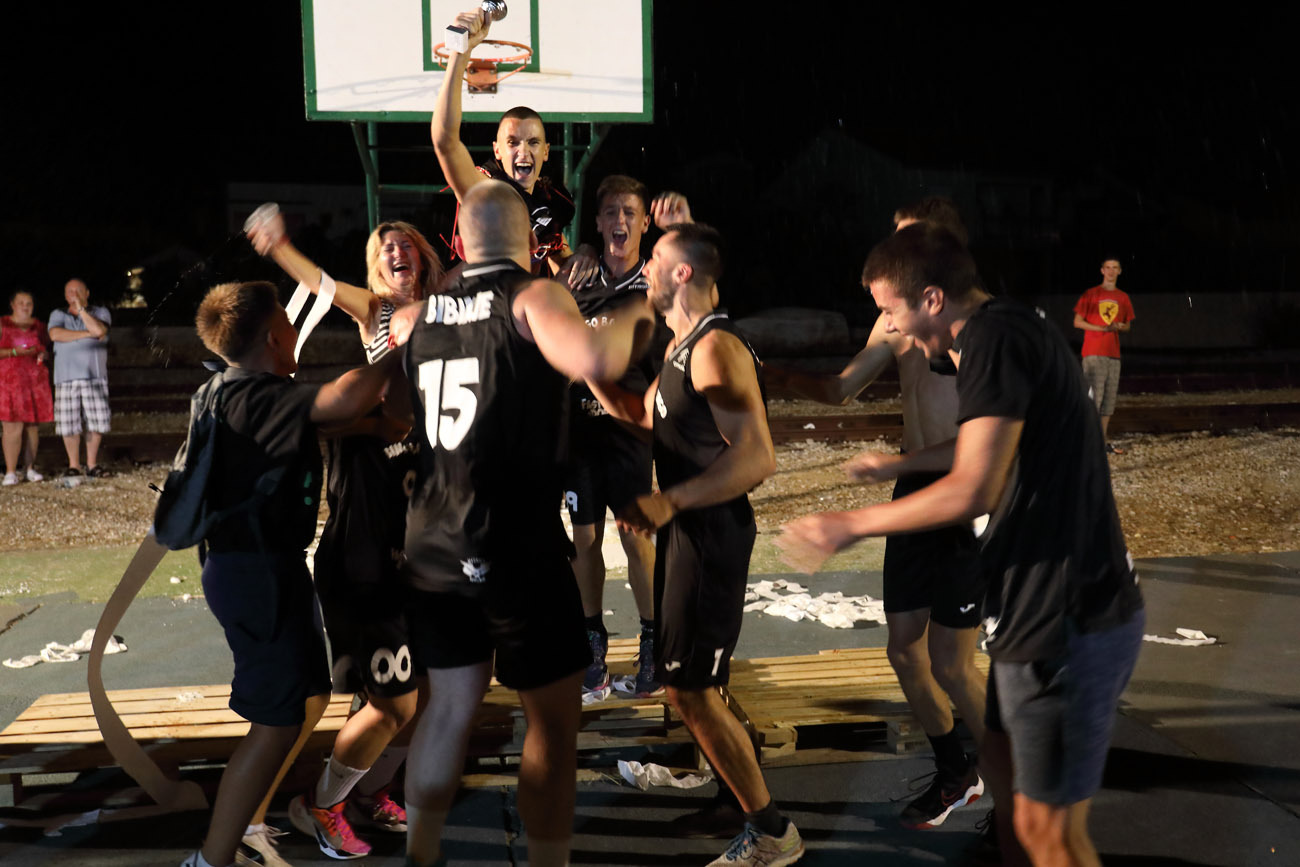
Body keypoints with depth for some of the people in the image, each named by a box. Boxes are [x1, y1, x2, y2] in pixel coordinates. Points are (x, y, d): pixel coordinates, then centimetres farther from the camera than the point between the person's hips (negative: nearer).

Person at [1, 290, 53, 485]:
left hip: (35, 381, 4)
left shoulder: (38, 326, 14)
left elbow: (48, 349, 20)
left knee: (32, 426, 4)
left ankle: (30, 468, 11)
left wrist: (43, 354, -2)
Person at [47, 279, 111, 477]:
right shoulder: (58, 315, 12)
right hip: (66, 378, 1)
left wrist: (81, 309, -8)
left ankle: (92, 463, 11)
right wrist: (87, 334, -10)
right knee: (68, 423, -2)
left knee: (96, 422, -2)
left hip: (94, 377, 0)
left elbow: (99, 330, -11)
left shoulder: (101, 313, 10)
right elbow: (55, 334, -9)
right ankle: (73, 465, 10)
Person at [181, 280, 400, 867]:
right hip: (260, 572, -11)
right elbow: (345, 400, -36)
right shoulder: (260, 397, -19)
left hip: (253, 568, 11)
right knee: (278, 723, -5)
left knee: (310, 697, 21)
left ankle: (250, 819, 31)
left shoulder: (233, 394, 13)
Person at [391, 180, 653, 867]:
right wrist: (631, 318, -9)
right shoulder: (534, 297, -9)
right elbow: (597, 362, -29)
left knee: (451, 706, 19)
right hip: (516, 551, -6)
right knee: (554, 721, 9)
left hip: (431, 549, 6)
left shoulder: (416, 316, 8)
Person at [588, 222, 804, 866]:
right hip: (688, 529, 10)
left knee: (689, 690, -6)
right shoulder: (682, 345, 13)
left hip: (712, 534, -10)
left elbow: (757, 457, -27)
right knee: (684, 682, 19)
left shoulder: (716, 347, -19)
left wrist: (668, 503, -32)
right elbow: (644, 420, 23)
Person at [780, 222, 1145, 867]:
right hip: (1050, 605, 10)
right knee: (1002, 764, 23)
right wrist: (897, 462, 37)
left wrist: (852, 524, -13)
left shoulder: (995, 337, -18)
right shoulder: (1016, 331, 14)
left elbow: (973, 491, -24)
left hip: (1069, 621, -10)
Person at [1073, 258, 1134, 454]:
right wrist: (1102, 328, -13)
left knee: (1109, 398, 5)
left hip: (1113, 354, 5)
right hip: (1093, 354, -5)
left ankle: (1104, 440, 10)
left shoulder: (1123, 298, 15)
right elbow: (1077, 322, -1)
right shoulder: (1090, 295, 2)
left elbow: (1128, 325, 21)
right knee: (1093, 396, -12)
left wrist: (1120, 326, -4)